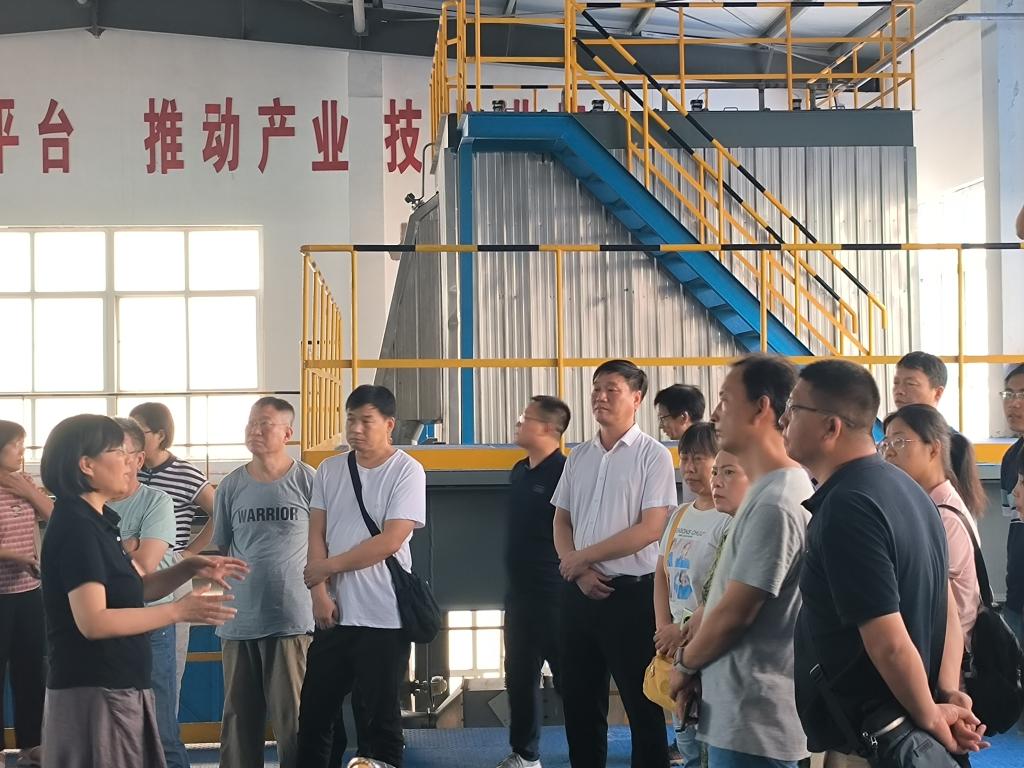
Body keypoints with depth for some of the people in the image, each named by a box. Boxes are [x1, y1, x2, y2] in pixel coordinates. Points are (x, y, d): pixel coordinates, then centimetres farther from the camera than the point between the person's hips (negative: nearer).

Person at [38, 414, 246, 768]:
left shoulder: (95, 522, 12)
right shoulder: (76, 528, -18)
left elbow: (137, 588, 19)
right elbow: (93, 622, -25)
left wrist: (190, 568, 3)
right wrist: (179, 611, -21)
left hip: (119, 686, 10)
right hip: (93, 691, -10)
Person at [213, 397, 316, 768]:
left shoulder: (308, 481, -2)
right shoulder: (231, 486, 8)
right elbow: (222, 550, 16)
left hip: (292, 618, -4)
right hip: (238, 619, 4)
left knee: (291, 716, 1)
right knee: (238, 714, 10)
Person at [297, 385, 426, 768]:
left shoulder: (406, 471, -7)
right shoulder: (329, 470, 8)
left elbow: (390, 541, -15)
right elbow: (316, 535, 6)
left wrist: (327, 567, -8)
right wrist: (319, 592, -6)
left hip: (383, 619, -5)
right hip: (334, 613, 5)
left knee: (378, 720, 3)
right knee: (314, 713, 10)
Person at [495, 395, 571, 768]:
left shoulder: (564, 472, -15)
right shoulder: (519, 471, 11)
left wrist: (568, 570, -14)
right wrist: (513, 576, 17)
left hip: (553, 592, -9)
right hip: (518, 590, 9)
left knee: (567, 677, -1)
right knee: (519, 675, 16)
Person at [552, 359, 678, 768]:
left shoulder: (653, 455, -7)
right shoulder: (578, 456, 11)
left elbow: (651, 528, -14)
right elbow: (561, 522, 13)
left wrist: (584, 557, -11)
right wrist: (579, 572, -6)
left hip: (632, 592, -6)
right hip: (579, 591, 6)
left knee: (642, 703, 2)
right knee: (578, 697, 13)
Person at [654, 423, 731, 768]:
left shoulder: (730, 519, -13)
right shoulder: (679, 515, 13)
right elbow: (662, 575, 16)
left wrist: (684, 630, -16)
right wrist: (663, 630, 4)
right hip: (677, 640, 8)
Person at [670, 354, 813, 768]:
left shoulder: (775, 504, -20)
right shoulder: (769, 492, 12)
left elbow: (735, 613, -19)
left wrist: (685, 663, -3)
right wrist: (696, 663, 6)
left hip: (752, 720, -10)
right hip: (744, 711, 10)